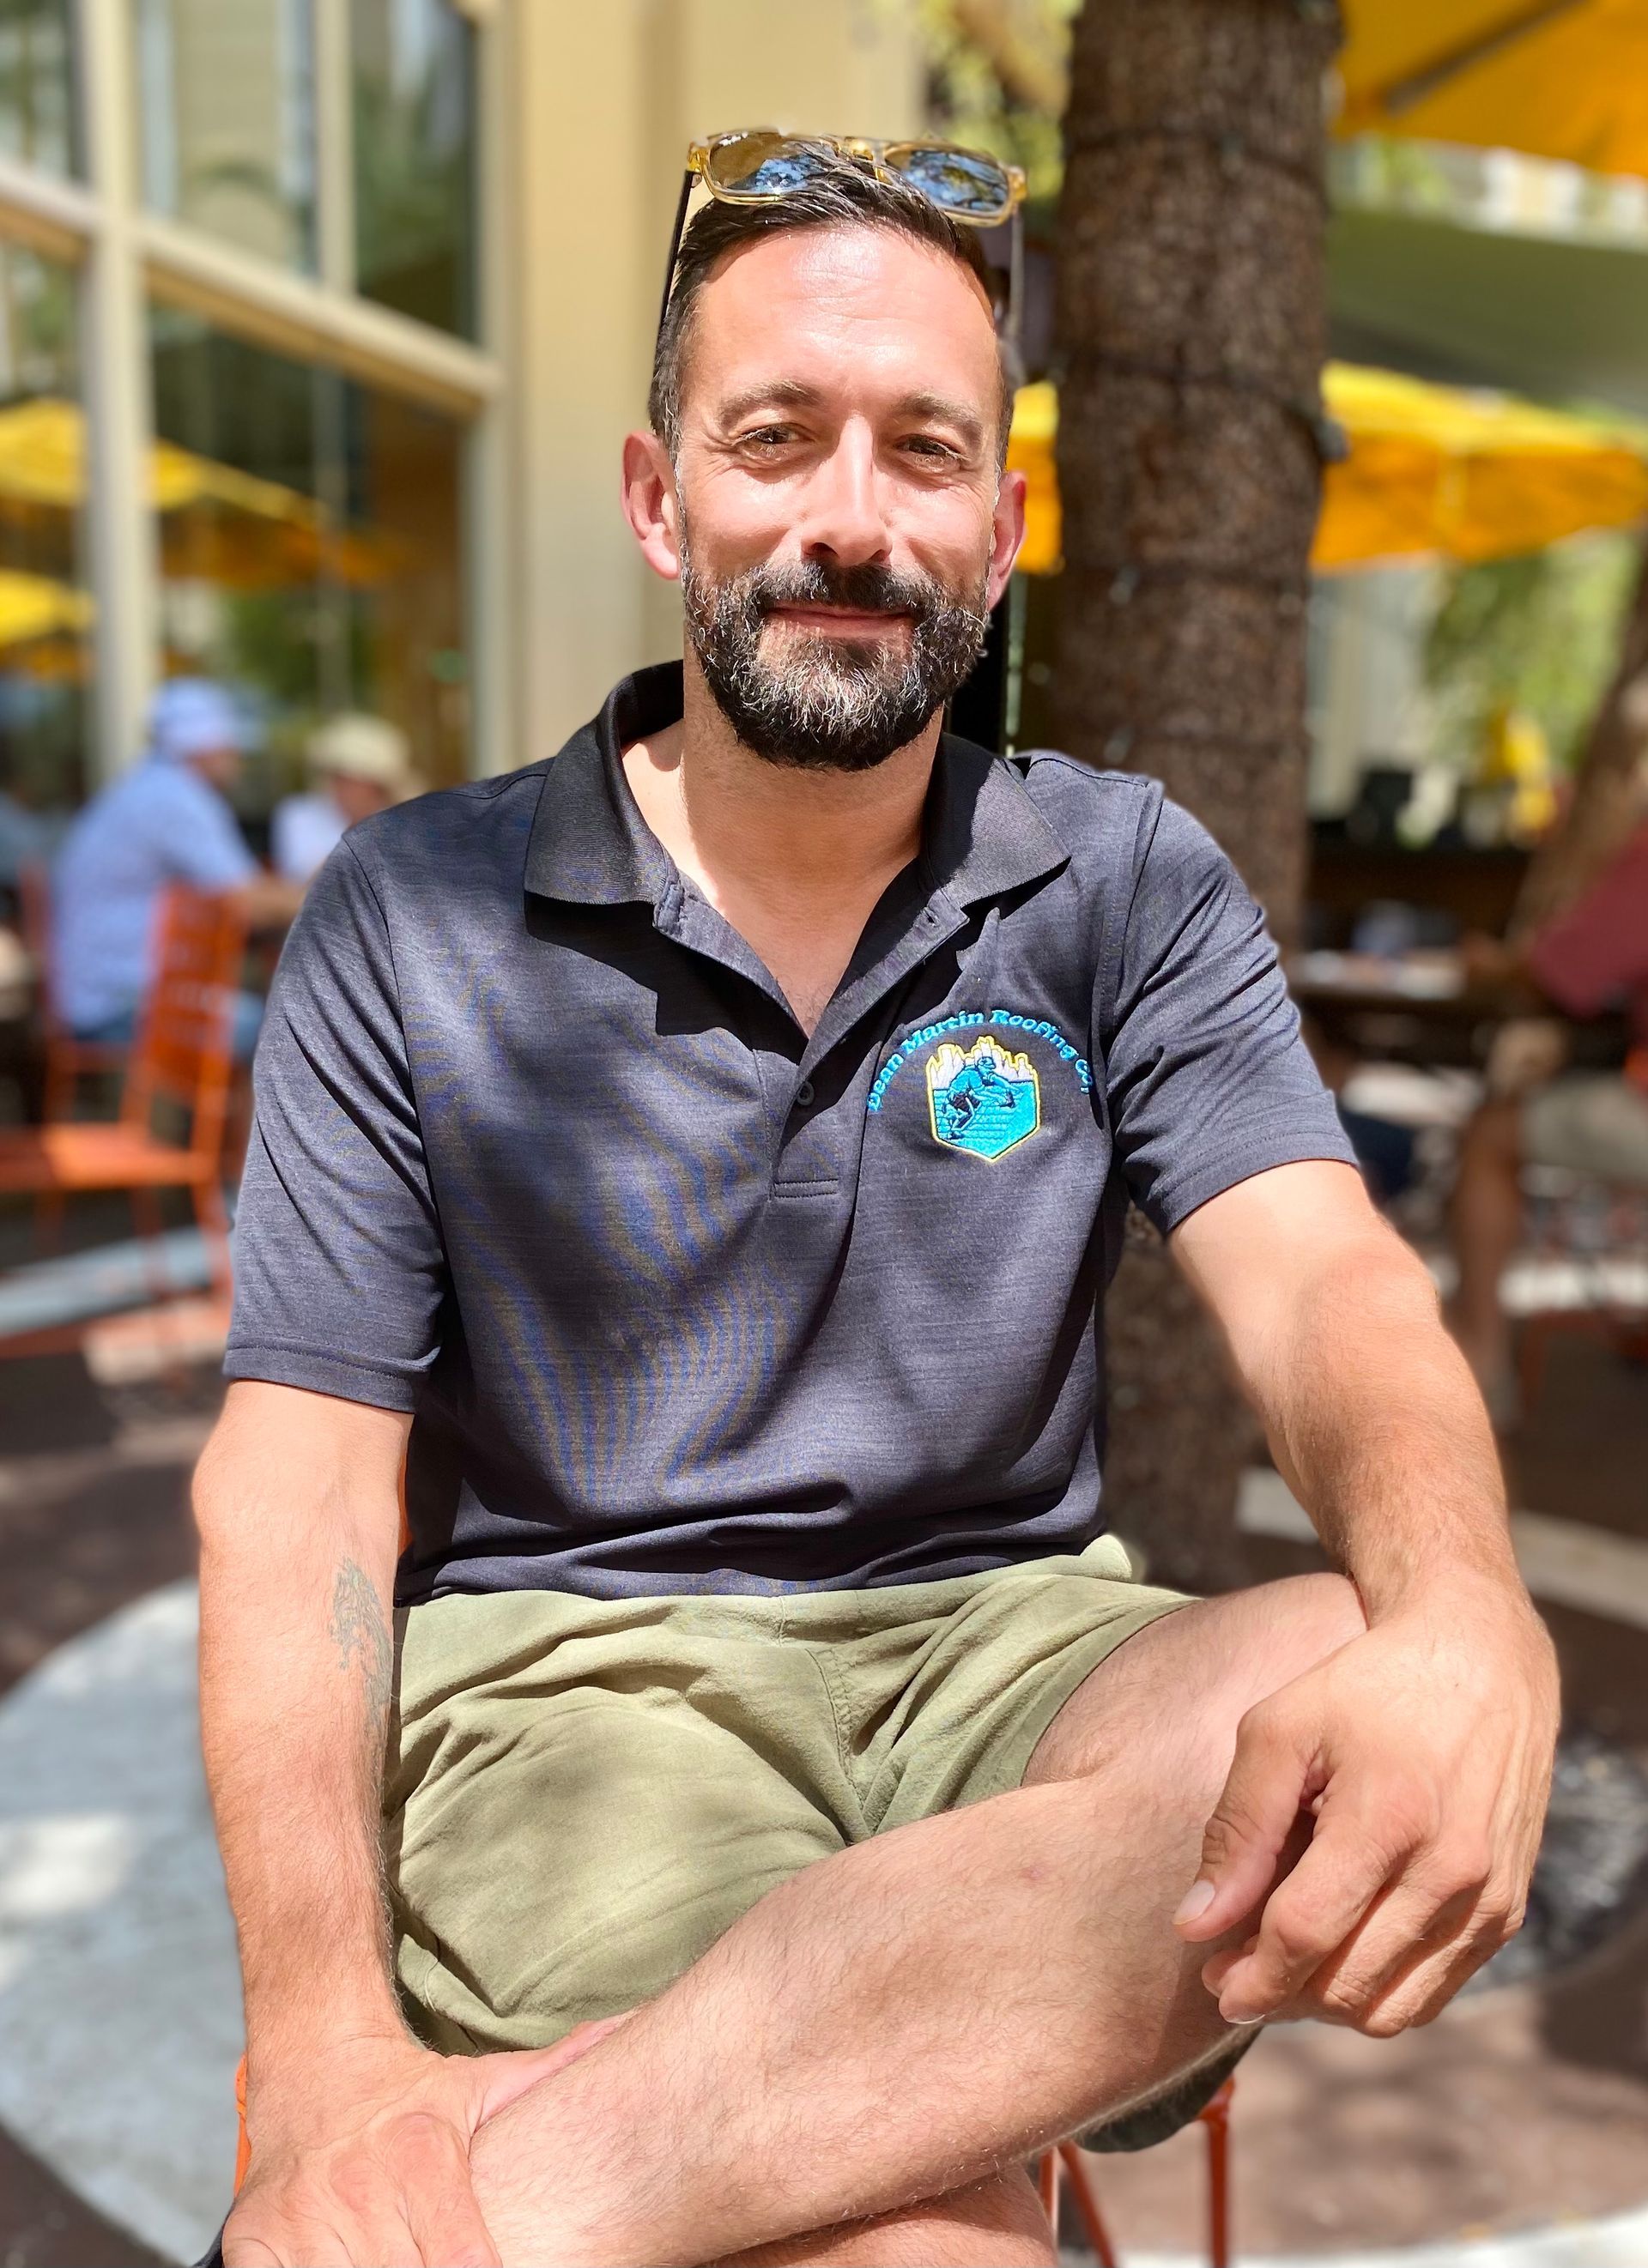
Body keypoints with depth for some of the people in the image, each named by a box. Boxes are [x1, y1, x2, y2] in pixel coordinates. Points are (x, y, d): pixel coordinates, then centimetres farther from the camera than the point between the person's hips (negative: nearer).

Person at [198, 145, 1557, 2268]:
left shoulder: (1128, 882, 4)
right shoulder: (410, 917, -2)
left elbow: (1321, 1283, -8)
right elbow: (298, 1475, -5)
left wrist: (1465, 1621, -32)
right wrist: (325, 2052, -20)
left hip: (1003, 1633, 4)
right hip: (567, 1663, -3)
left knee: (1377, 1729, -30)